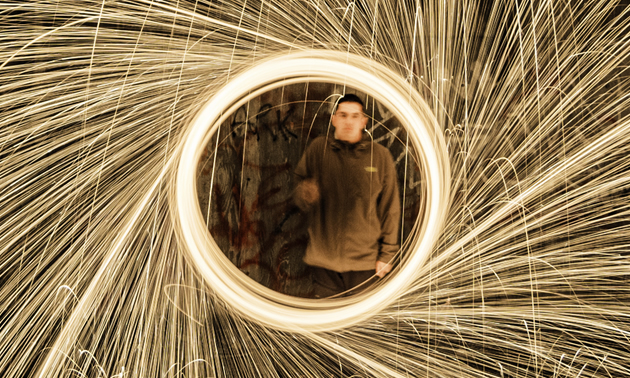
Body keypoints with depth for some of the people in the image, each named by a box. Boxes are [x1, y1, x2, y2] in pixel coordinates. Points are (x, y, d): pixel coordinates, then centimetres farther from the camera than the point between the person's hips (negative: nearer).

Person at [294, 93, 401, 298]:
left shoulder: (380, 155, 2)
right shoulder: (318, 149, 2)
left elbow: (390, 208, 5)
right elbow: (300, 197, 7)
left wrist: (387, 254, 4)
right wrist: (305, 195, -17)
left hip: (365, 261, 0)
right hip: (323, 260, 0)